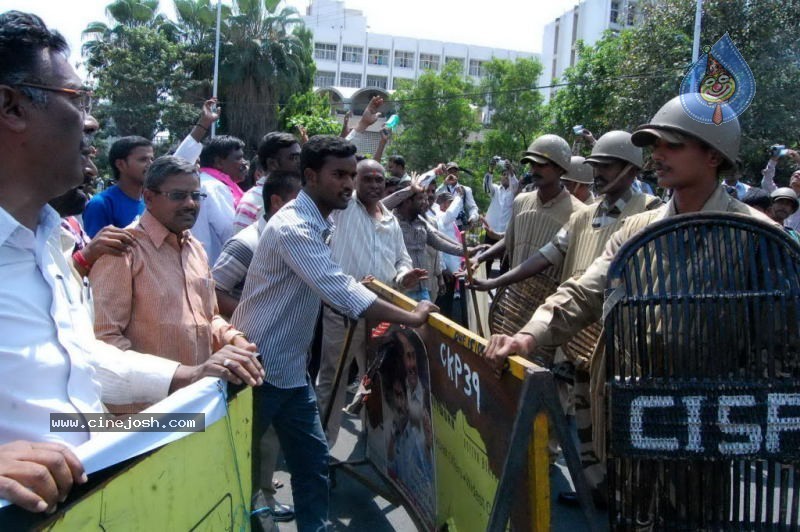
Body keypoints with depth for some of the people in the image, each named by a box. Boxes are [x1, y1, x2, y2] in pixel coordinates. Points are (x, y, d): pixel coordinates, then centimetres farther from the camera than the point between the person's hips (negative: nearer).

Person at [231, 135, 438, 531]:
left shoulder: (317, 224, 8)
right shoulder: (294, 227, -23)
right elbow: (339, 293, -31)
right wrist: (410, 318, -25)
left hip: (290, 366, 9)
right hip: (258, 365, -9)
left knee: (311, 458, 12)